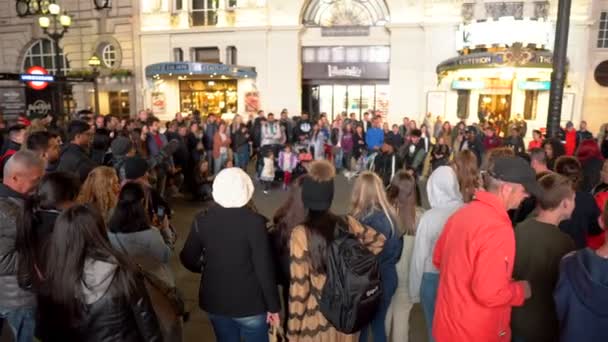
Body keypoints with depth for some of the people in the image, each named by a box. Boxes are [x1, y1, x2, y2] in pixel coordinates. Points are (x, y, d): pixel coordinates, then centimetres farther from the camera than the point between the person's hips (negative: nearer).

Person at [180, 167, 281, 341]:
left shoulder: (202, 220, -8)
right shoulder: (254, 221, -20)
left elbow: (188, 259, 1)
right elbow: (264, 268, -19)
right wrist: (273, 306, -7)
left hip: (215, 301, 4)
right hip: (250, 303, -3)